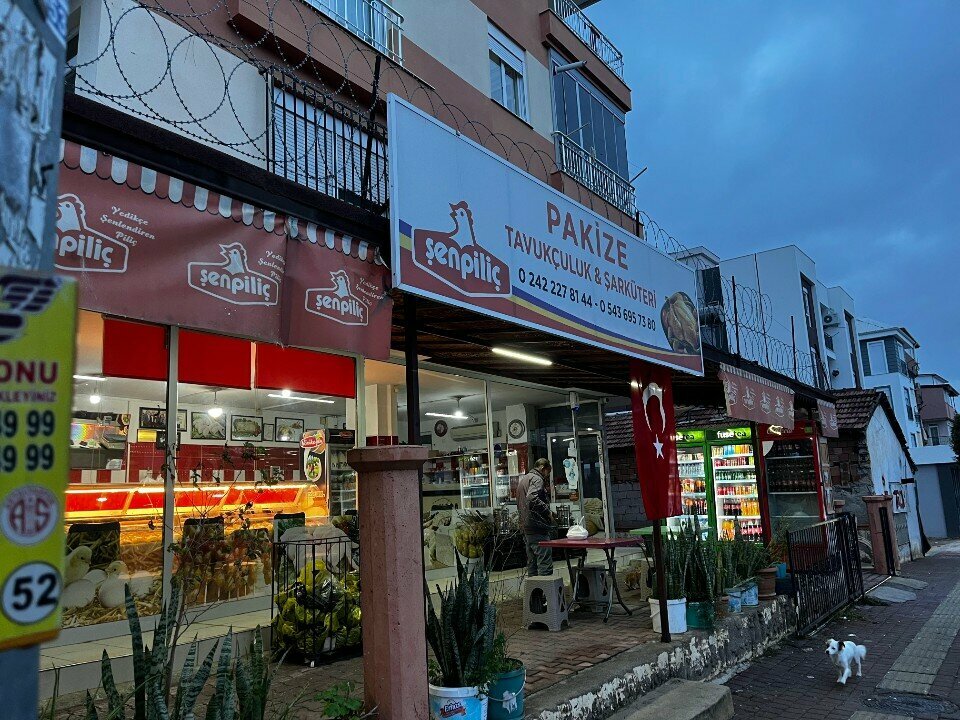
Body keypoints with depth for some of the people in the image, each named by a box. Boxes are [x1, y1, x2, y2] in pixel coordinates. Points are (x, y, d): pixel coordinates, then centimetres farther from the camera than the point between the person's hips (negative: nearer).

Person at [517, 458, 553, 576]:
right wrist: (547, 511, -17)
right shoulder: (537, 479, -9)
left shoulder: (523, 479, 22)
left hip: (526, 528, 10)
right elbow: (532, 499, -27)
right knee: (545, 565, -9)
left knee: (532, 564, 14)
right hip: (537, 528, -10)